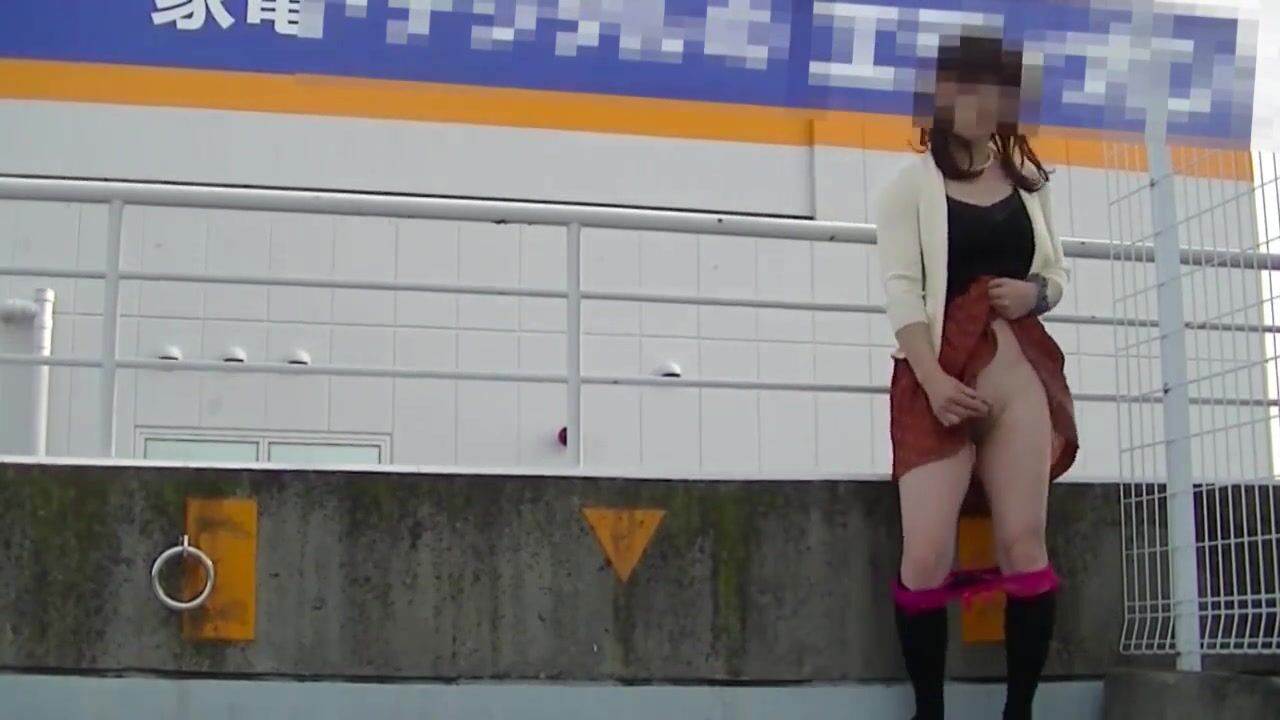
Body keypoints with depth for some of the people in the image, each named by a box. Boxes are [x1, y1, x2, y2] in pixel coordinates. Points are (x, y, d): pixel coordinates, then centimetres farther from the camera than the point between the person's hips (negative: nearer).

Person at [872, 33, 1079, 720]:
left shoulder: (1029, 182, 17)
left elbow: (1057, 275, 23)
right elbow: (901, 288, -5)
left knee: (1024, 542, -5)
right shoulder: (913, 183, 5)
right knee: (926, 556, -11)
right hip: (938, 375, -3)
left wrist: (1035, 292, -2)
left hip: (1021, 372, 3)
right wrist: (932, 378, -17)